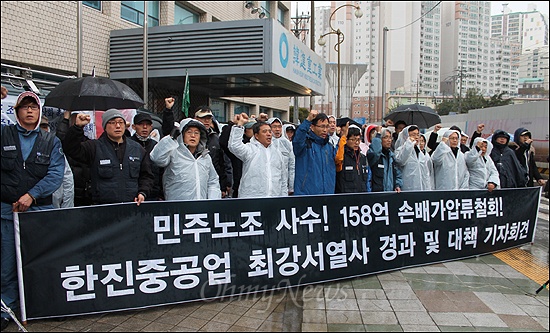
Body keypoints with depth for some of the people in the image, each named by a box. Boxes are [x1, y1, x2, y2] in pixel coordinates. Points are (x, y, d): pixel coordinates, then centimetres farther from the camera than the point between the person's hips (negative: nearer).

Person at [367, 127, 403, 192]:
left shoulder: (392, 155, 17)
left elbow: (397, 173, 21)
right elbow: (374, 153, -32)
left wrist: (398, 185, 3)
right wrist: (378, 135, -18)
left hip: (391, 191, 7)